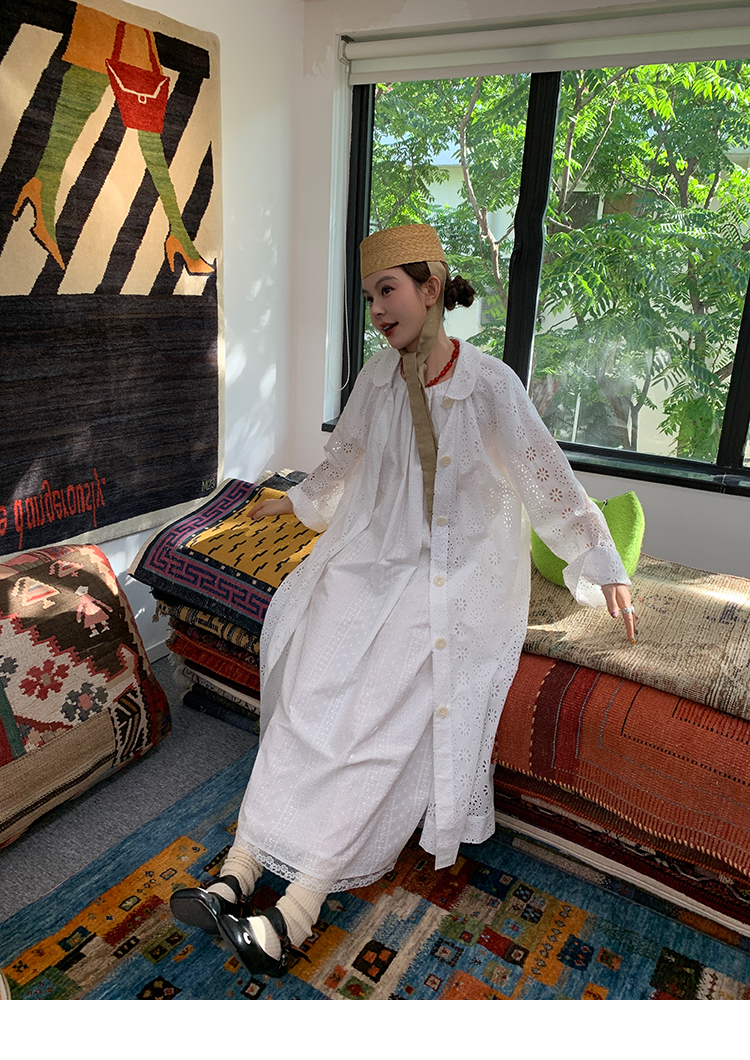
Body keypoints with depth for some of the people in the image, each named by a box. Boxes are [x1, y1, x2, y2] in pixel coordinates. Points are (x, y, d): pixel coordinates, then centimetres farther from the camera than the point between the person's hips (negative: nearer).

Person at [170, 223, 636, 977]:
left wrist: (603, 567, -4)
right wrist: (297, 501, 35)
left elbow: (547, 478, -5)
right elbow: (344, 457, 22)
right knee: (313, 688, -17)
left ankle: (298, 905, -17)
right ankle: (242, 865, -14)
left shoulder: (490, 385, -9)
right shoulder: (377, 378, 5)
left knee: (388, 714, -19)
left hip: (459, 572, -4)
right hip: (375, 556, 4)